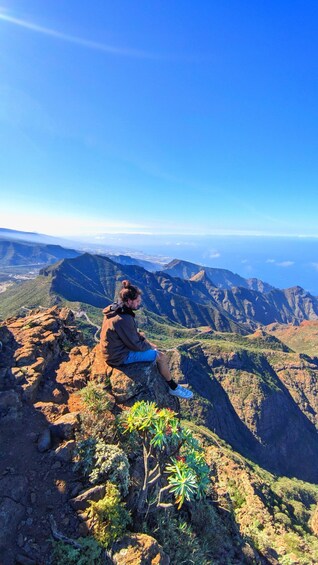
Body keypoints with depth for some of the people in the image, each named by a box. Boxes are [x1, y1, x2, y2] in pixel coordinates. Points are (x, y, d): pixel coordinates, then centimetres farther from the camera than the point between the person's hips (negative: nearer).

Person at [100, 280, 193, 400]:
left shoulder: (115, 309, -2)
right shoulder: (124, 320, -32)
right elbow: (135, 345, -22)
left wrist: (147, 342, 6)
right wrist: (150, 346, -3)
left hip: (116, 348, 10)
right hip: (121, 356, -10)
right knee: (161, 356, -6)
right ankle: (173, 388, 16)